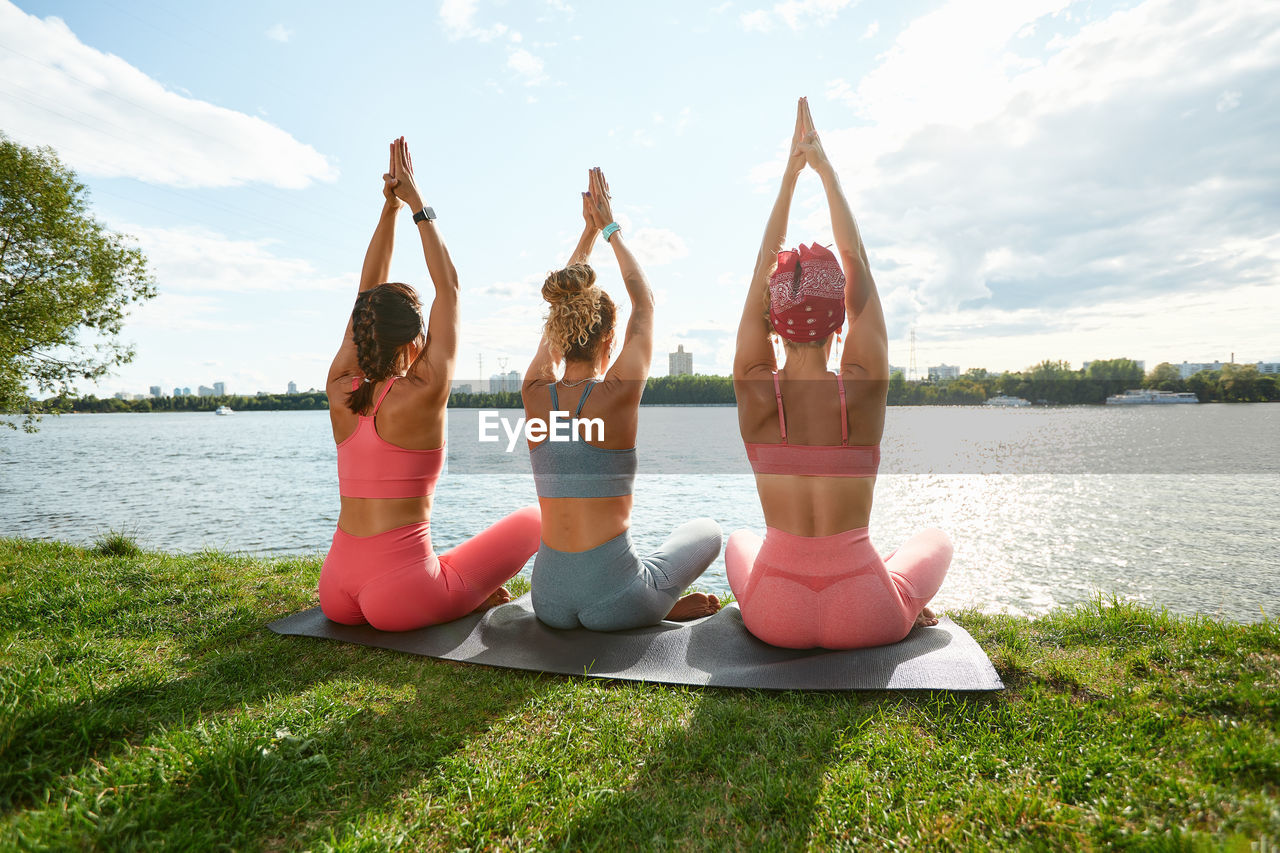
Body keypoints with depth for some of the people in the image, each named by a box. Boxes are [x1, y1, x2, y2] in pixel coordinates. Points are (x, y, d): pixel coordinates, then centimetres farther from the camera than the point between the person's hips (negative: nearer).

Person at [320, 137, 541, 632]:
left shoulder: (340, 391, 1)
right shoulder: (424, 394, -14)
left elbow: (368, 294, 9)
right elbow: (449, 287, -3)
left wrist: (389, 208, 12)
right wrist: (417, 203, 4)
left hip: (337, 596, 6)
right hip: (400, 600, -5)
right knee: (536, 517, 9)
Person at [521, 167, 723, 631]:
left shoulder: (534, 393, -4)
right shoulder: (620, 393, -15)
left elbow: (561, 313, 13)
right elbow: (644, 304, 2)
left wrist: (589, 230, 22)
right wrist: (610, 227, 13)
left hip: (549, 598, 4)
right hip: (612, 602, -3)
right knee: (706, 530, 24)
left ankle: (660, 603, 28)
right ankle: (656, 603, 11)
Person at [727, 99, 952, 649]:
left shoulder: (755, 391, -13)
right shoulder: (864, 388, -15)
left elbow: (763, 267, -1)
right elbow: (858, 262, -3)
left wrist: (791, 172, 6)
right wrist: (824, 167, 5)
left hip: (776, 616, 1)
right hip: (864, 619, 0)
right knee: (936, 540, 31)